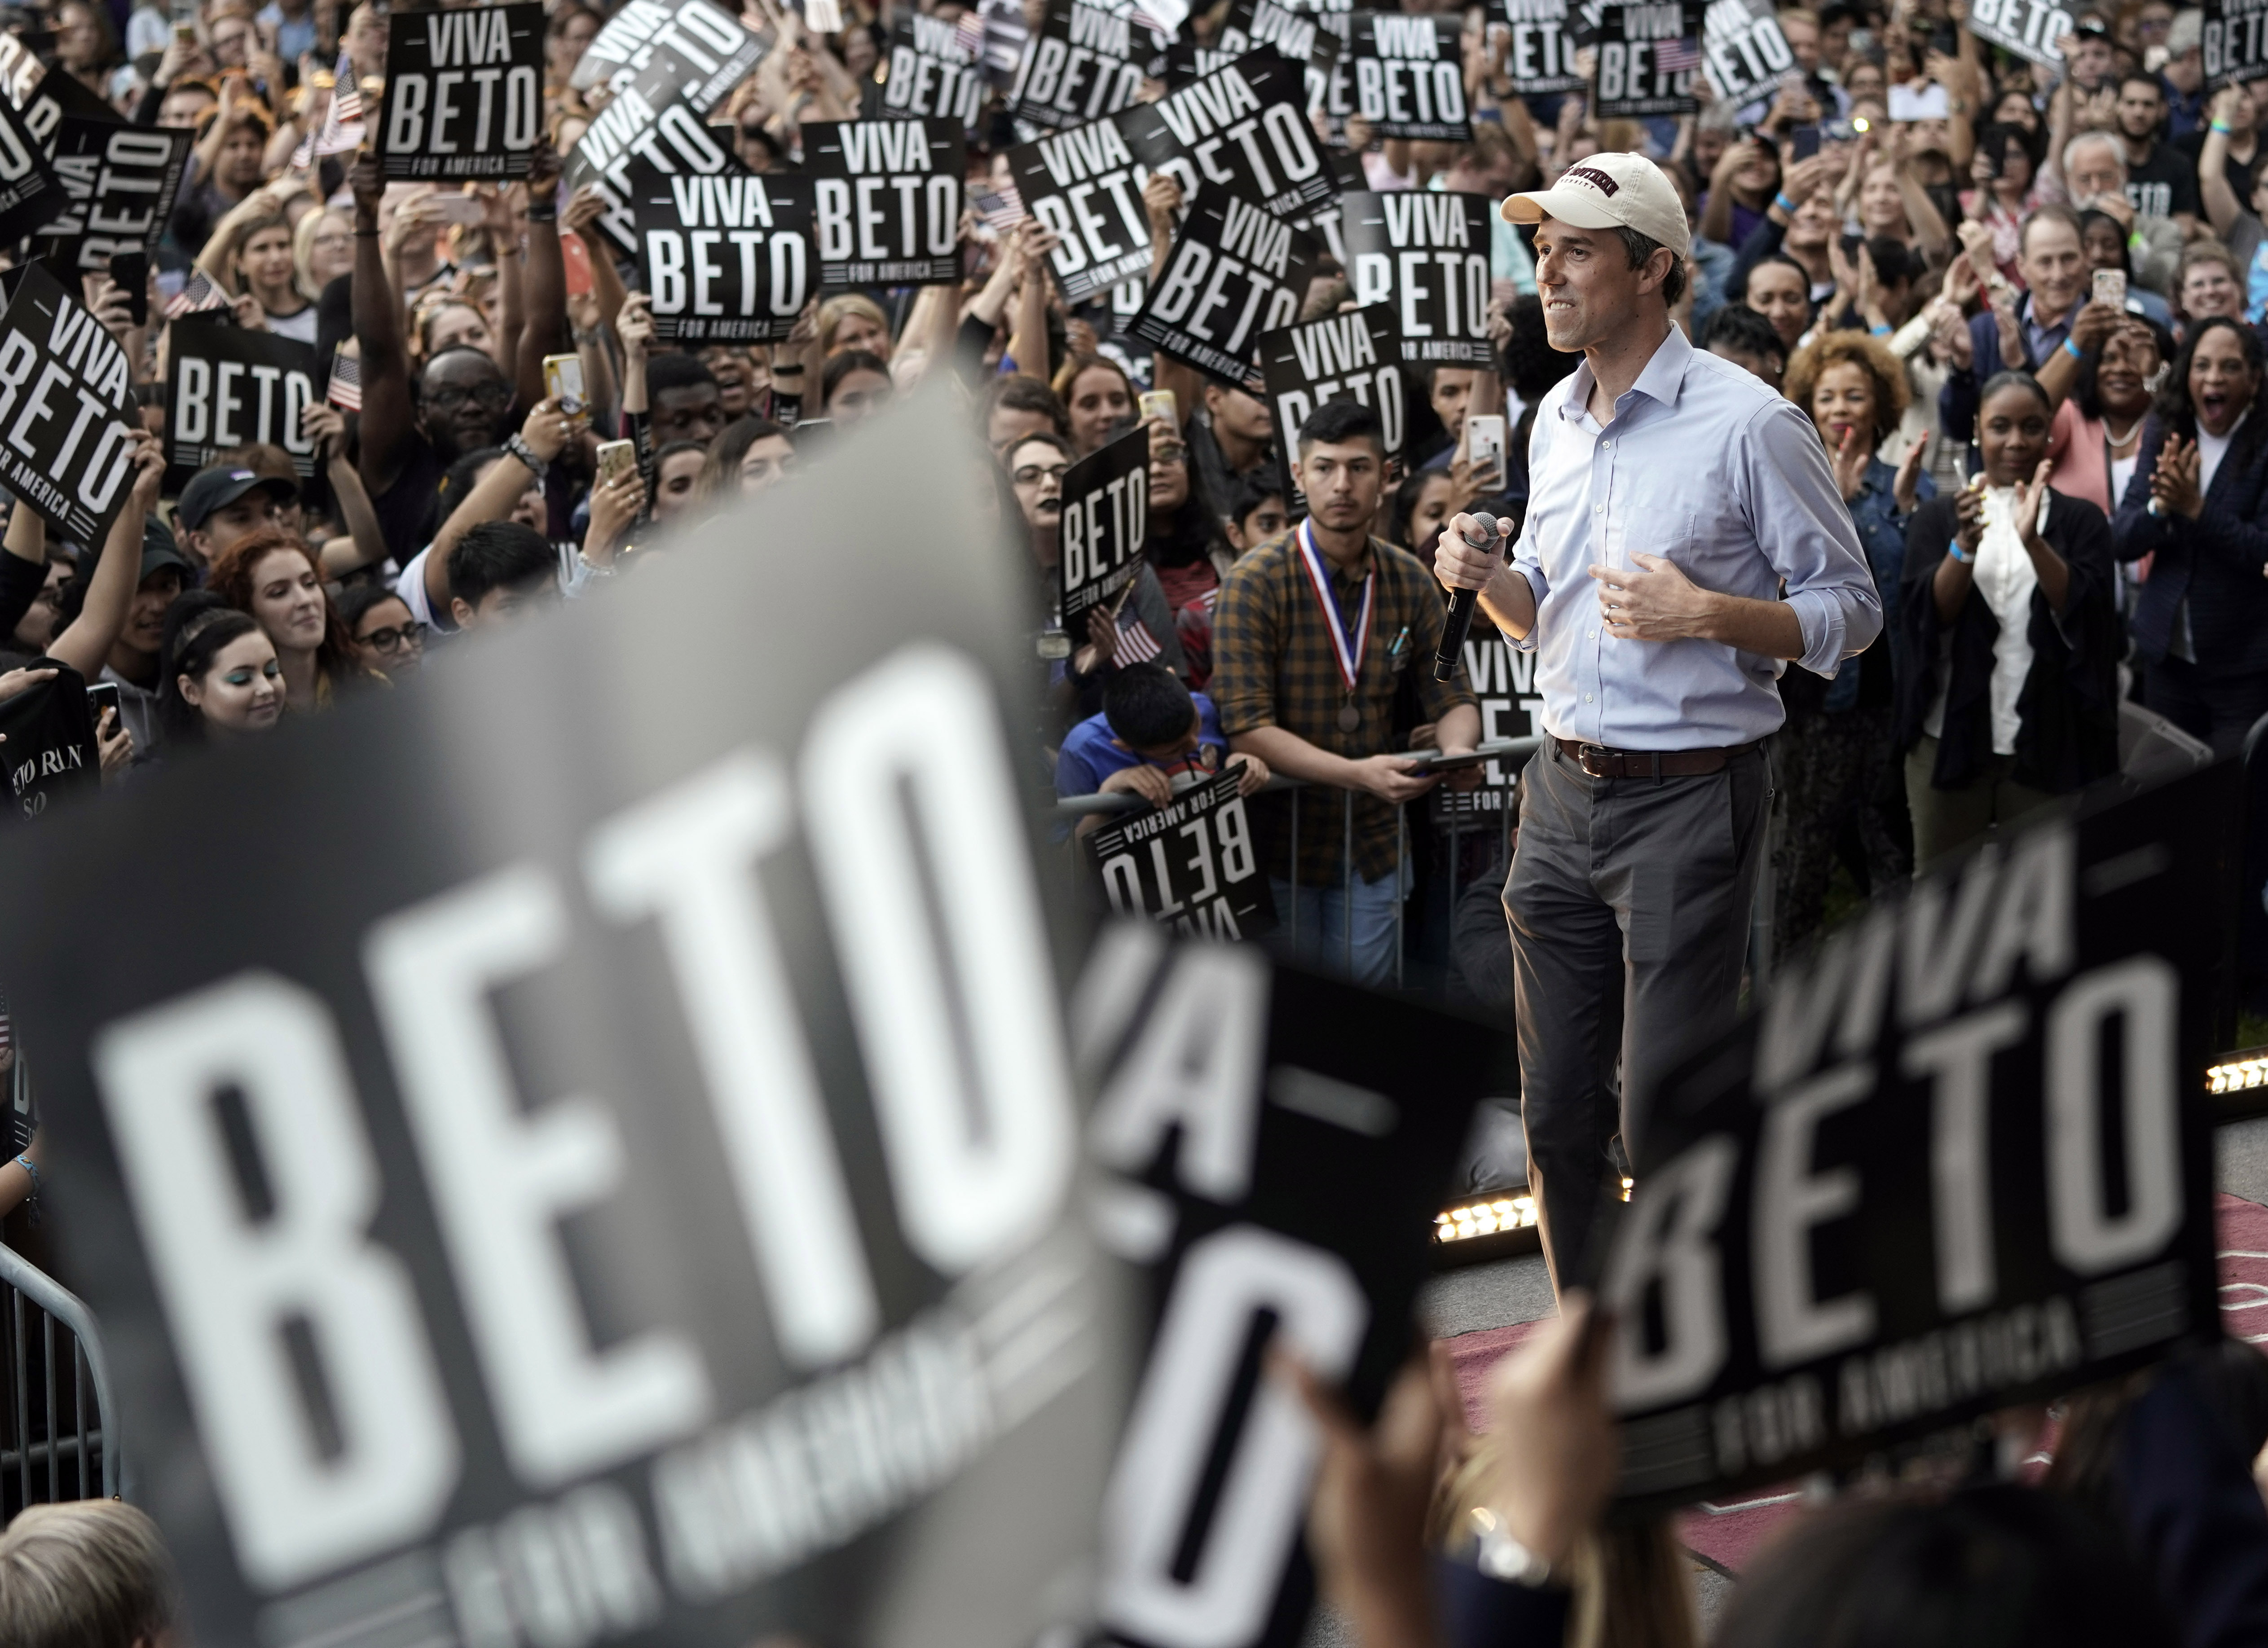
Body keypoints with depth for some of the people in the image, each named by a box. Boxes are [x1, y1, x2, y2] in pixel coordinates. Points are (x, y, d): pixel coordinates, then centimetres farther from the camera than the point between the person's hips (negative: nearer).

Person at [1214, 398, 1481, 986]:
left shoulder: (1410, 581, 1)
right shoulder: (1255, 583, -13)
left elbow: (1452, 700, 6)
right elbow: (1247, 727, -20)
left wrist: (1457, 750, -19)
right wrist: (1357, 773, -31)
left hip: (1373, 842, 3)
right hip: (1280, 839, -3)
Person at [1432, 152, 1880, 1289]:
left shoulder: (1748, 423, -9)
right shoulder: (1557, 419, 12)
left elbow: (1849, 610, -6)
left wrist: (1705, 614, -21)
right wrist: (1486, 577, 0)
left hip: (1690, 799, -7)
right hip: (1563, 790, 7)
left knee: (1665, 1121, -6)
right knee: (1556, 1109, 11)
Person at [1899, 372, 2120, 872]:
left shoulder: (2081, 520, 5)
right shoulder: (1937, 518, 7)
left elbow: (2087, 619, -10)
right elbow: (1924, 617, -6)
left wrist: (2033, 541, -25)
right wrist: (1965, 544, -24)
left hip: (2047, 746, -1)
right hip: (1951, 737, 1)